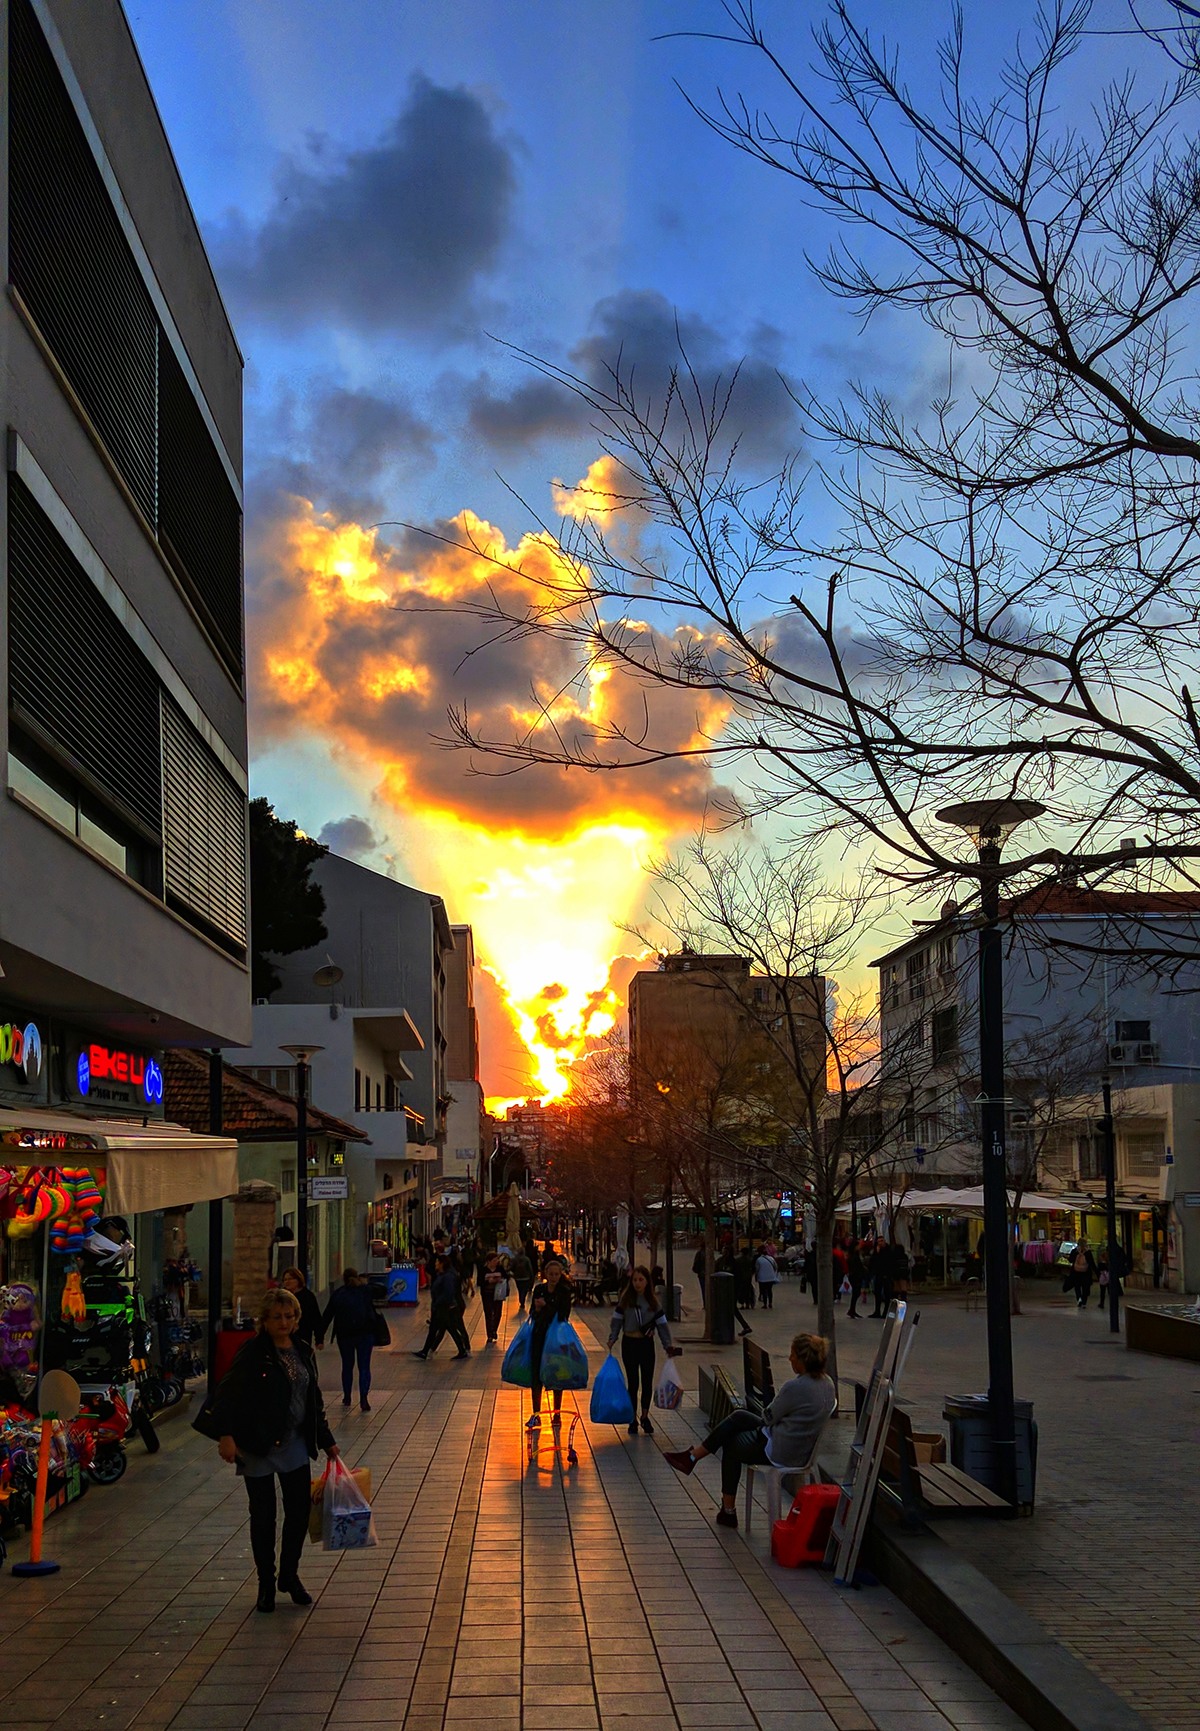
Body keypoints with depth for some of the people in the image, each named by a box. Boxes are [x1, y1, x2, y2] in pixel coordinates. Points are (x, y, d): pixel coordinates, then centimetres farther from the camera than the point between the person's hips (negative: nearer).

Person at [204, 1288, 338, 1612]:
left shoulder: (303, 1352, 7)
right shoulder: (253, 1353, -13)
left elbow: (314, 1400, 17)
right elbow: (228, 1392, -21)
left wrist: (326, 1440, 19)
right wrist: (225, 1434, -33)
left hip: (295, 1444, 5)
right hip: (258, 1447, -5)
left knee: (300, 1510, 7)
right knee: (263, 1516, 5)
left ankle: (289, 1575, 26)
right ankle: (266, 1583, 22)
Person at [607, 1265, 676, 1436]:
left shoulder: (653, 1302, 1)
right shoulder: (625, 1299, -3)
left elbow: (661, 1324, 4)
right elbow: (617, 1319, 0)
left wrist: (667, 1345, -1)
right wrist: (612, 1338, -10)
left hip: (647, 1343, 1)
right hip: (629, 1343, -1)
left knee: (648, 1382, 4)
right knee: (633, 1382, 2)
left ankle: (645, 1417, 21)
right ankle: (633, 1420, 11)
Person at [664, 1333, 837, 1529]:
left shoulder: (795, 1388, -28)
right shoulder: (827, 1384, -2)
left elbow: (770, 1417, -14)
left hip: (779, 1453, -9)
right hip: (804, 1452, 9)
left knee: (731, 1445, 16)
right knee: (738, 1418, 15)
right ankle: (693, 1456, 23)